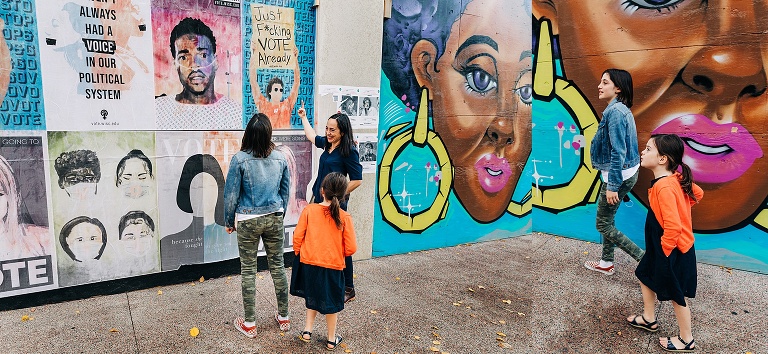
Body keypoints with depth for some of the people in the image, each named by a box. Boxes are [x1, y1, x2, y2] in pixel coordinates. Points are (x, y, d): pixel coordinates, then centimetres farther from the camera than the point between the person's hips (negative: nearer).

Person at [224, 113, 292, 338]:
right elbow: (286, 191, 7)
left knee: (248, 270, 7)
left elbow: (231, 194, -8)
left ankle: (249, 324, 17)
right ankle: (283, 317, 25)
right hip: (274, 218, 3)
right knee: (277, 265, 13)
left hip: (248, 221, -3)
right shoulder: (280, 158, -3)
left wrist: (230, 221, 6)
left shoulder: (240, 159, -14)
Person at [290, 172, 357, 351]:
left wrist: (299, 255, 11)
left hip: (308, 263, 2)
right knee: (331, 302, 17)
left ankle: (307, 331, 30)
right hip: (333, 266, -1)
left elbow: (297, 237, -7)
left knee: (312, 297, 26)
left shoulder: (309, 210, -10)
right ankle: (331, 339, 29)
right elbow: (351, 249, -11)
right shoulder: (344, 217, -13)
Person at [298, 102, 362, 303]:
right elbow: (311, 135, 31)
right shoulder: (327, 144, 9)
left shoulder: (348, 151, -15)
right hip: (320, 202, 8)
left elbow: (357, 180, -17)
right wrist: (304, 117, 39)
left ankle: (348, 289, 11)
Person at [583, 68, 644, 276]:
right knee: (607, 219, 20)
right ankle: (606, 263, 33)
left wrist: (612, 186, -23)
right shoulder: (620, 109, 10)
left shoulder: (615, 111, -21)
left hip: (618, 175, -10)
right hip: (626, 173, 10)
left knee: (603, 224, 2)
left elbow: (618, 152, -25)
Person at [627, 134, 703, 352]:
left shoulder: (664, 187, -31)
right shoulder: (675, 178, -1)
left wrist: (665, 251, -20)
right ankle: (649, 319, 42)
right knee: (645, 275, 24)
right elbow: (697, 194, 17)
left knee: (676, 295, 9)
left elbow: (673, 227, -34)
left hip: (672, 251, -10)